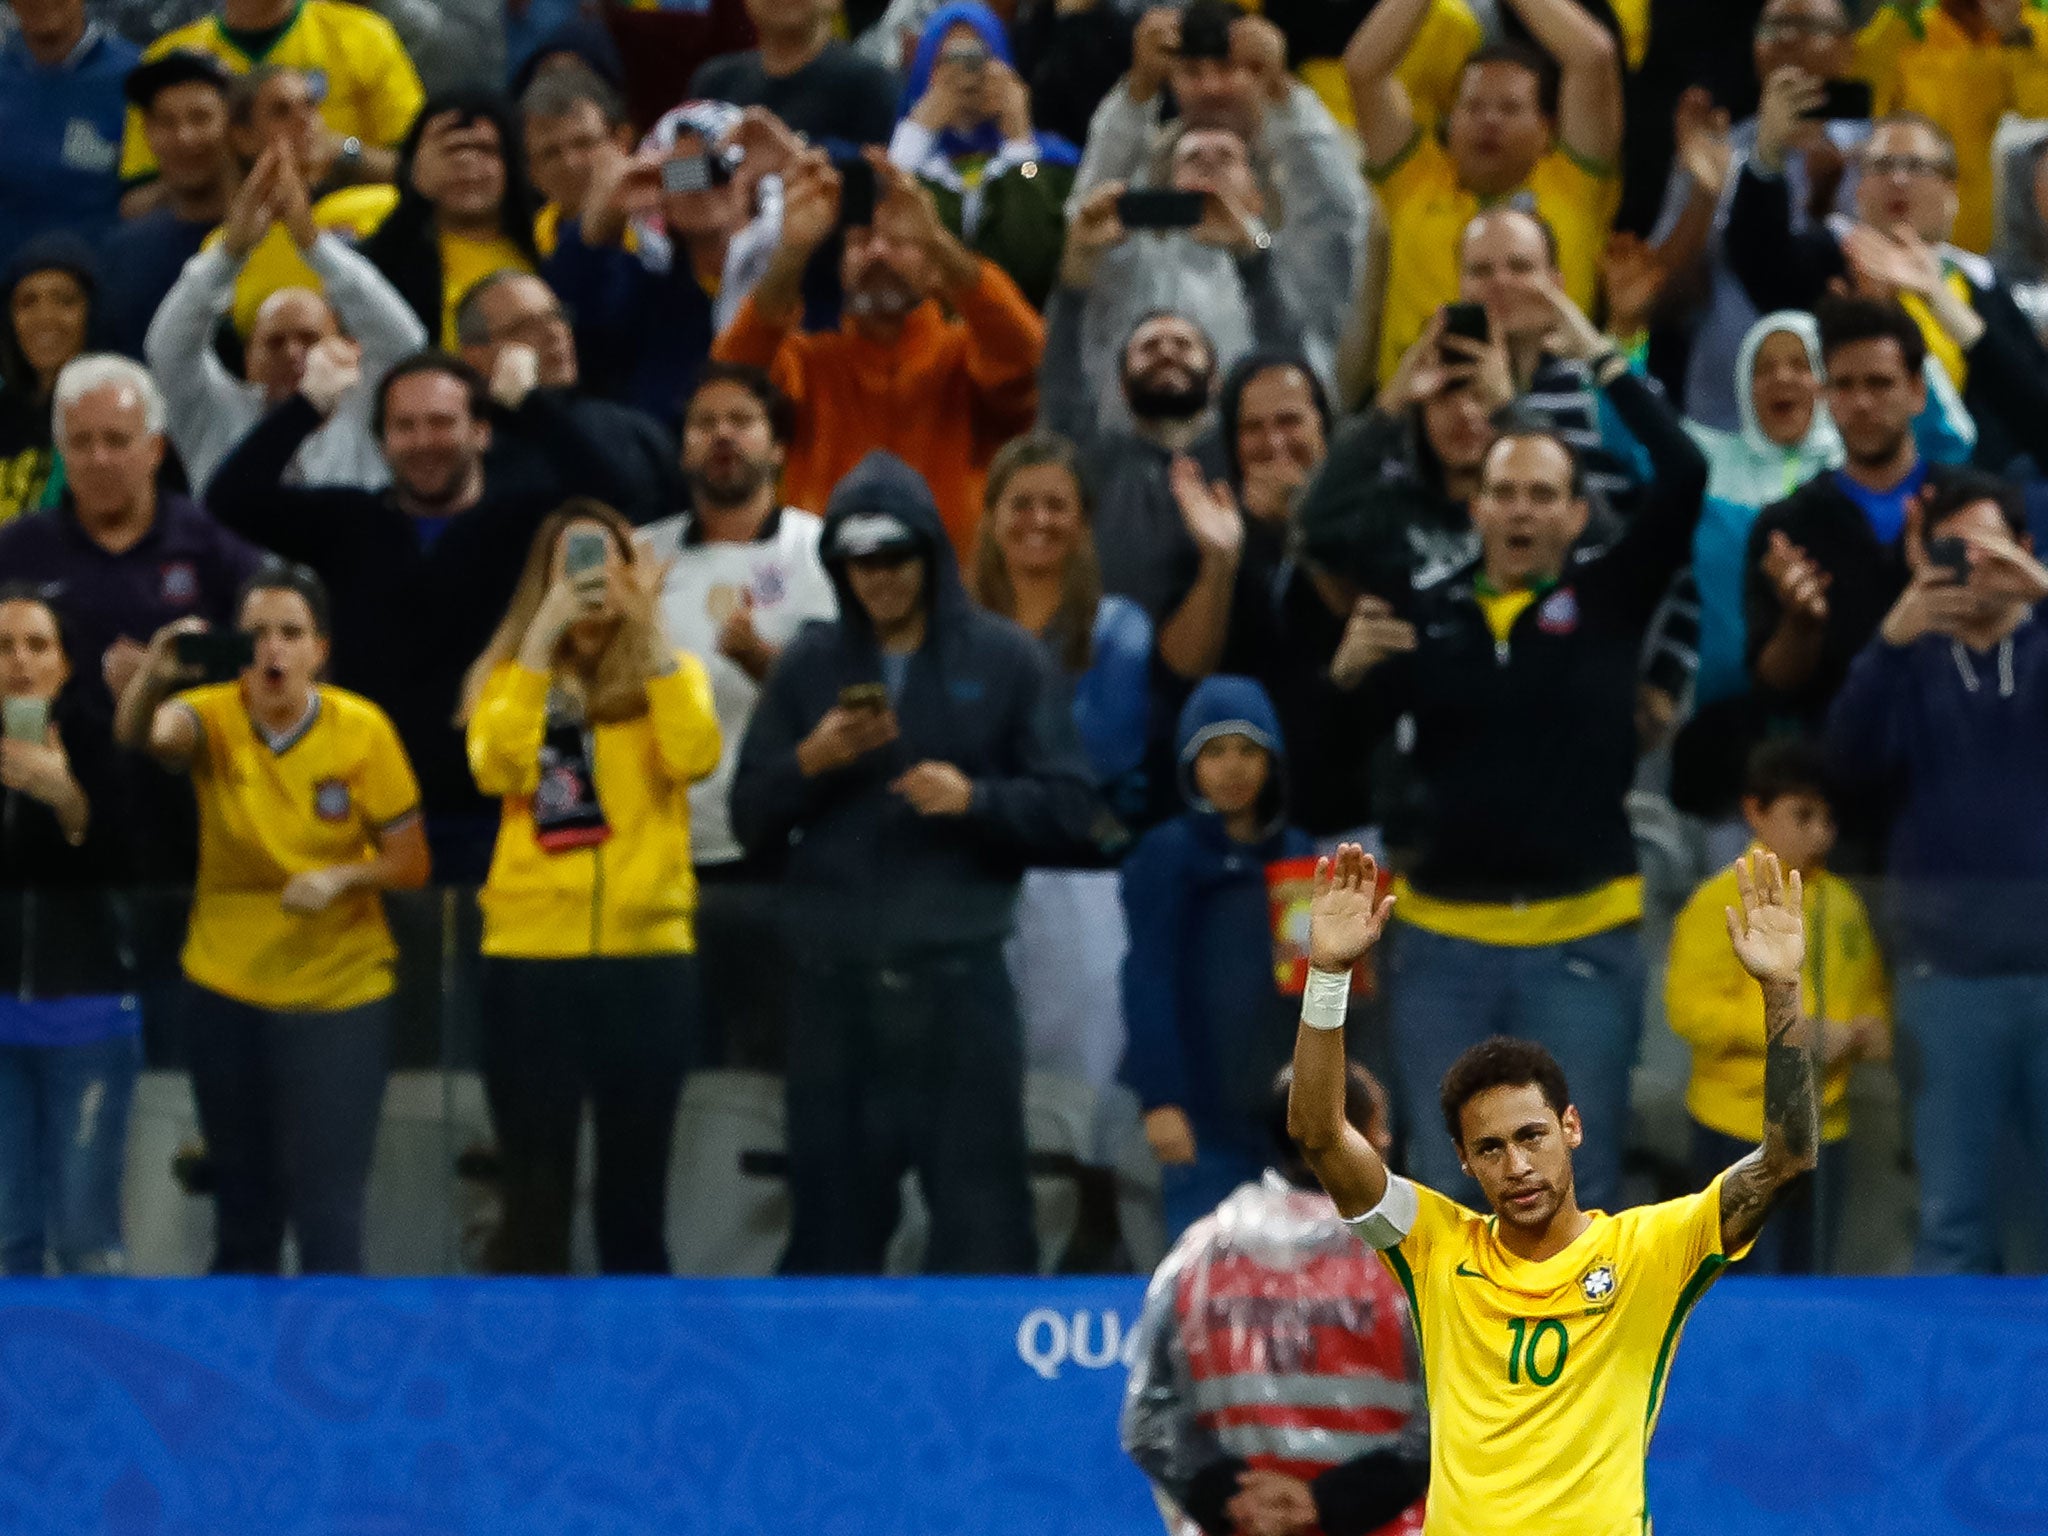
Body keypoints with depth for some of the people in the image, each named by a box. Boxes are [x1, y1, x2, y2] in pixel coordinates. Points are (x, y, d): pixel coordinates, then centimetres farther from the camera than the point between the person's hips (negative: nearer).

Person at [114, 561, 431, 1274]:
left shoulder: (362, 729, -11)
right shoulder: (214, 716, -9)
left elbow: (410, 863, -5)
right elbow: (140, 734, -32)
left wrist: (344, 875, -25)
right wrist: (152, 677, -53)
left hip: (339, 993, -2)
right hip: (226, 992, 2)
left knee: (328, 1214, -8)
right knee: (243, 1214, 14)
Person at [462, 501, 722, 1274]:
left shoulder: (669, 675, 8)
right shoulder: (510, 676, 7)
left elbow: (695, 757, -13)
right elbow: (497, 771, -13)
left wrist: (652, 629, -16)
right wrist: (540, 641, -15)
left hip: (647, 952, 1)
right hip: (531, 954, -1)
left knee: (635, 1184, 5)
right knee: (536, 1187, -1)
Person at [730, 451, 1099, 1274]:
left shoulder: (1004, 660, 6)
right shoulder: (808, 666, 12)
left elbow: (1070, 807, 3)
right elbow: (751, 820, 11)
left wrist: (975, 798, -14)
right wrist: (809, 763, -7)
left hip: (958, 976, -2)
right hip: (835, 981, 2)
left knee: (982, 1224, -5)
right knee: (832, 1221, 5)